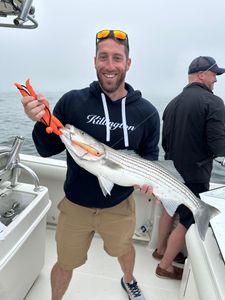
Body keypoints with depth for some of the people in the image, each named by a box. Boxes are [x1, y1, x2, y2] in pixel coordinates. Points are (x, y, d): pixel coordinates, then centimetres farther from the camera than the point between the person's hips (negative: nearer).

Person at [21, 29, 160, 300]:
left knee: (124, 249, 31)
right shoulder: (72, 102, -14)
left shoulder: (146, 112, -11)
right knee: (65, 264, 20)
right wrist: (40, 122, -27)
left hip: (120, 206, 2)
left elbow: (150, 154, 2)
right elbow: (47, 150, -8)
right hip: (75, 205, -1)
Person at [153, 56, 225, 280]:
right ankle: (165, 266, 23)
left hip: (171, 171, 8)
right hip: (194, 176, -7)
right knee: (188, 222, 9)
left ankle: (161, 249, 43)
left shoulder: (173, 103, 5)